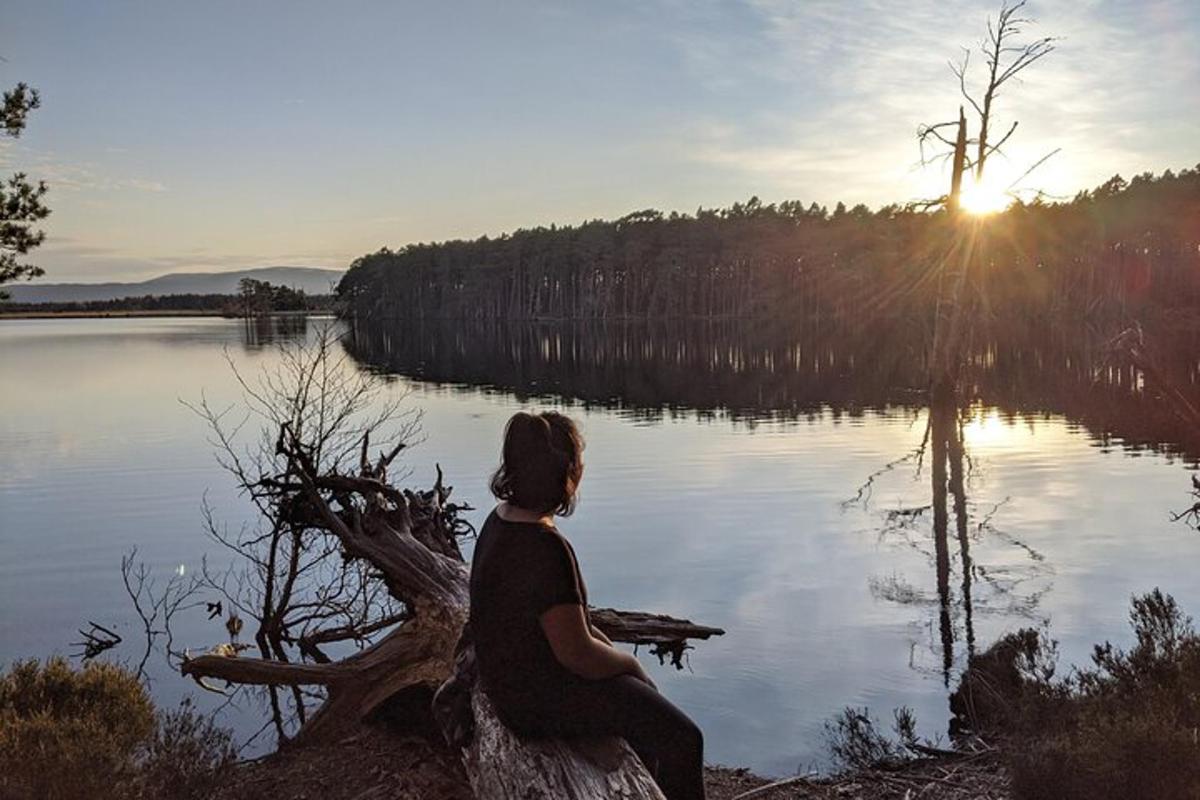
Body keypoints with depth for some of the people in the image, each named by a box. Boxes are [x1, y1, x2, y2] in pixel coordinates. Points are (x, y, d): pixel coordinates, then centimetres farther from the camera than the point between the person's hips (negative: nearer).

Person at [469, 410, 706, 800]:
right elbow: (577, 653, -26)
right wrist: (628, 661, -7)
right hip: (541, 700, -10)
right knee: (681, 738, -5)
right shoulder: (545, 547, -30)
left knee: (645, 695, 26)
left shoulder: (501, 520, 1)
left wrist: (611, 649, 9)